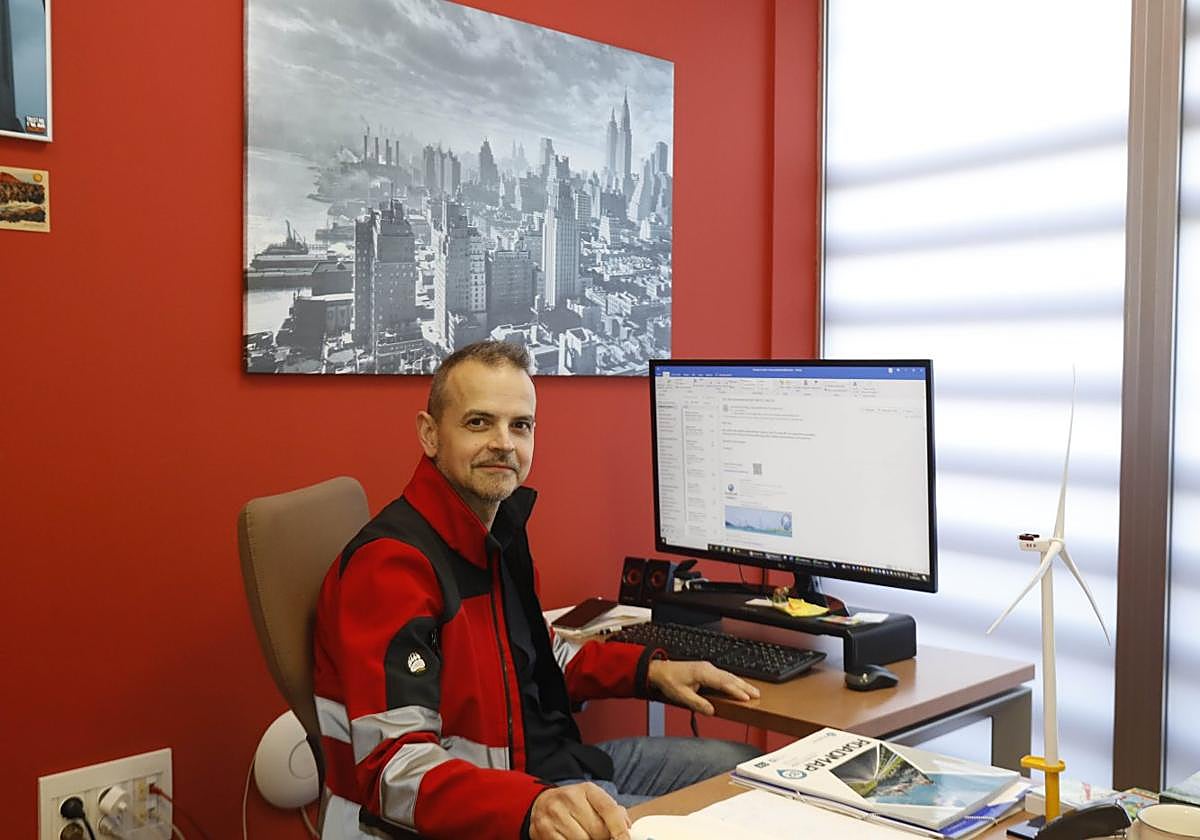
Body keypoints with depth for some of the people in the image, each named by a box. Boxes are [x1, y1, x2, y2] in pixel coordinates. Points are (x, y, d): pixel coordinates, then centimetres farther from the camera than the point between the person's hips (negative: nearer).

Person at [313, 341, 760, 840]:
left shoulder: (497, 527, 6)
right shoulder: (391, 564, -23)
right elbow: (393, 768, -30)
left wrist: (650, 670, 10)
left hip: (547, 763, 9)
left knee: (736, 766, 17)